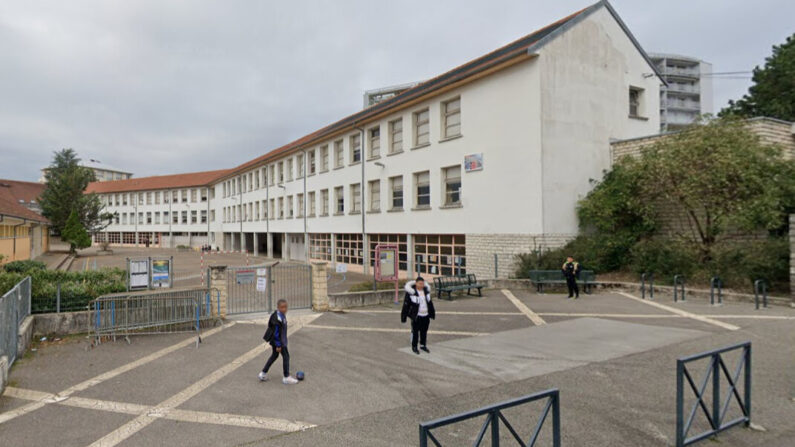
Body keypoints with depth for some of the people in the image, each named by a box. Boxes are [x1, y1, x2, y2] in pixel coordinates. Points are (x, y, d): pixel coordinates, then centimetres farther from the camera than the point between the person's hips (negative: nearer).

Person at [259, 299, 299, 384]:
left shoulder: (282, 315, 2)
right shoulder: (278, 319, -28)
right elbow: (276, 333, -25)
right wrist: (278, 345, -21)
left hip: (274, 340, 10)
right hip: (278, 341, -10)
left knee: (274, 355, 21)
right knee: (286, 356, 1)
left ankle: (263, 374, 30)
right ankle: (286, 377, 12)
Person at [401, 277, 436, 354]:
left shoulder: (426, 290, 4)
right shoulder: (411, 292, -13)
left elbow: (430, 303, 15)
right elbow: (406, 305, -10)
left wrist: (432, 313, 19)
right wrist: (403, 317, -10)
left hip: (426, 315, 5)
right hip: (416, 316, -5)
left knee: (424, 331, 14)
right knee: (415, 331, 4)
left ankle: (423, 345, 30)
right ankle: (414, 347, 20)